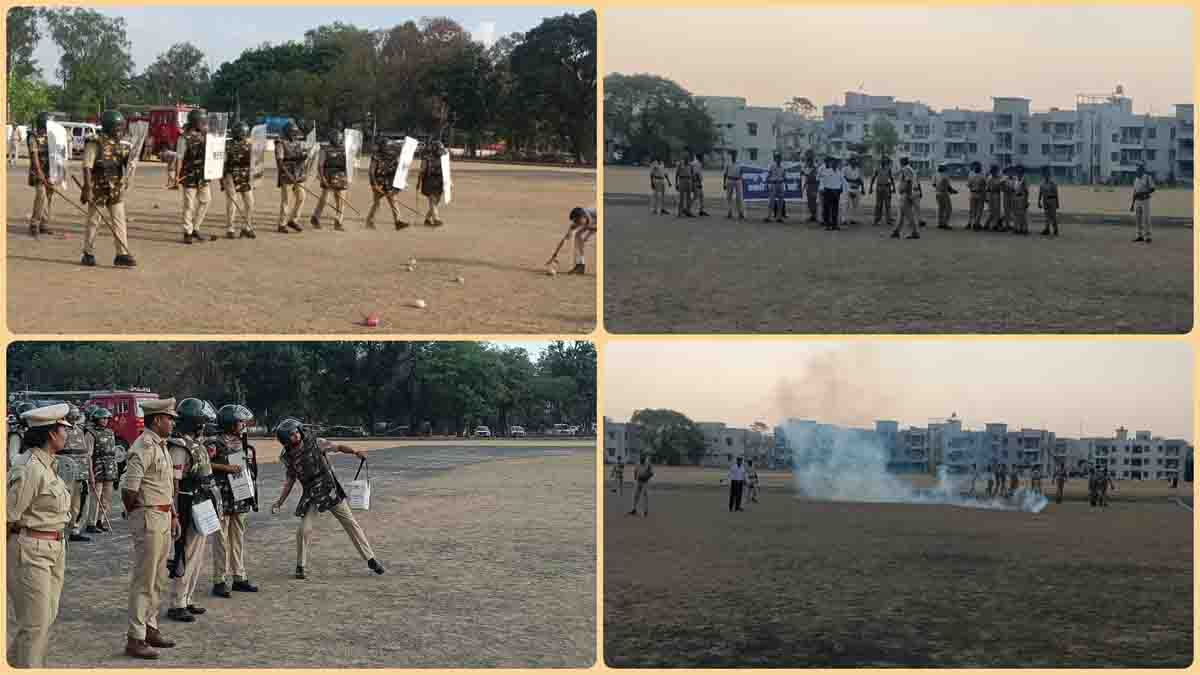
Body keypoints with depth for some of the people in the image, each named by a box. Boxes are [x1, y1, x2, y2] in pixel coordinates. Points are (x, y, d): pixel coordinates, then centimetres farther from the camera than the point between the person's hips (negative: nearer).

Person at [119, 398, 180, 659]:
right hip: (149, 519, -10)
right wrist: (134, 513, -8)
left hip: (164, 518, 10)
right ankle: (135, 638, -2)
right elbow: (129, 487, -22)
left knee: (158, 579, 16)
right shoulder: (144, 447, -17)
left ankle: (150, 628, 26)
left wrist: (174, 516, 19)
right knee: (144, 580, -6)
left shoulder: (161, 445, 15)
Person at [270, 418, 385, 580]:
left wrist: (355, 452, -19)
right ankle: (300, 567, 9)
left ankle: (370, 559, 7)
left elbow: (338, 447, -3)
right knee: (304, 530, -10)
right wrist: (280, 502, 2)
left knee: (351, 523, 1)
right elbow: (290, 480, 7)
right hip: (311, 496, 1)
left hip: (331, 491, -1)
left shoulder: (315, 443, -10)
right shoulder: (287, 457, -4)